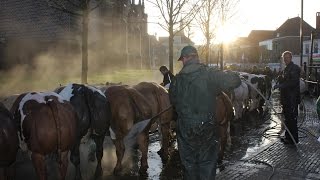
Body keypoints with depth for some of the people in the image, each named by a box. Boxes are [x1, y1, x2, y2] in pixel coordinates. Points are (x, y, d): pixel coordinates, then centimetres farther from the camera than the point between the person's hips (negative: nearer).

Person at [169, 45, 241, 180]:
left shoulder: (177, 79, -6)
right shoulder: (210, 74, -12)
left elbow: (173, 101, 5)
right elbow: (235, 80, -8)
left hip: (185, 129, 1)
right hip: (207, 129, -1)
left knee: (189, 164, 17)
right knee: (207, 164, 15)